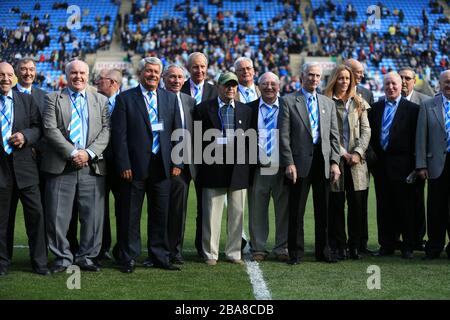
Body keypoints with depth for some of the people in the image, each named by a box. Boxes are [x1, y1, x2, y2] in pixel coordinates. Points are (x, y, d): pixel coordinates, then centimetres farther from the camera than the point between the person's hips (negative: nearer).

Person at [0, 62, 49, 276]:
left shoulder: (27, 100, 10)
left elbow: (38, 128, 7)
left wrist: (25, 136, -12)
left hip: (24, 165, 1)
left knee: (35, 213, -1)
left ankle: (39, 262, 8)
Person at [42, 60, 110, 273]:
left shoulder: (100, 101, 15)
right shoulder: (53, 99, 8)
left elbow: (106, 131, 5)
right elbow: (50, 129, -3)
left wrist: (89, 153, -10)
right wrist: (73, 153, -12)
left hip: (92, 166, 2)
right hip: (61, 165, -1)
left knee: (93, 215, 2)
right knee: (58, 215, 0)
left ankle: (87, 257, 13)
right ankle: (62, 258, 12)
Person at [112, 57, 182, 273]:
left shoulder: (170, 98, 11)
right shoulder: (125, 99, 1)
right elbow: (119, 135, -4)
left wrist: (177, 162, 4)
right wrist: (124, 165, -11)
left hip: (162, 166, 3)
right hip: (134, 166, -3)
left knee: (160, 214, 9)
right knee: (130, 215, 3)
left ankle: (159, 257, 18)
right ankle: (129, 258, 12)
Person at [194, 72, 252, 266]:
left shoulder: (246, 110, 11)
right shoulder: (204, 109, 3)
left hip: (238, 168, 3)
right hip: (214, 168, -3)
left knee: (237, 213, 6)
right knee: (212, 213, 1)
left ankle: (234, 252, 15)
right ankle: (210, 254, 9)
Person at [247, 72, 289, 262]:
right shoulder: (250, 109, 7)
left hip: (282, 169, 0)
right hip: (258, 169, 0)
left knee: (283, 211, 5)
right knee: (257, 211, 6)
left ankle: (282, 248, 15)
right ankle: (258, 248, 15)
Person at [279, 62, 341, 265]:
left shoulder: (328, 103, 15)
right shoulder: (289, 102, 2)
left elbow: (334, 136, 12)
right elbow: (284, 136, -4)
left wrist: (334, 162, 2)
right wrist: (289, 163, -11)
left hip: (323, 161, 4)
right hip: (300, 162, -4)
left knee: (323, 210, 9)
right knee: (296, 211, 1)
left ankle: (323, 251, 18)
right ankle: (296, 253, 9)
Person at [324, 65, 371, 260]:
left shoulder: (359, 103, 13)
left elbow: (365, 131, 8)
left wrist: (358, 152, -7)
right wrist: (343, 154, -10)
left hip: (356, 161, 3)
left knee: (357, 204, 1)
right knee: (336, 205, 0)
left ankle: (355, 246, 8)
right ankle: (338, 246, 6)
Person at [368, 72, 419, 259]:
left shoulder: (412, 109, -1)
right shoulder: (375, 108, 12)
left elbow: (416, 138, -5)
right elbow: (371, 134, 12)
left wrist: (413, 163, -9)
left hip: (401, 164, -4)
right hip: (380, 164, 4)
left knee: (405, 206, 1)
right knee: (384, 206, 8)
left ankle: (408, 246, 9)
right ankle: (386, 245, 15)